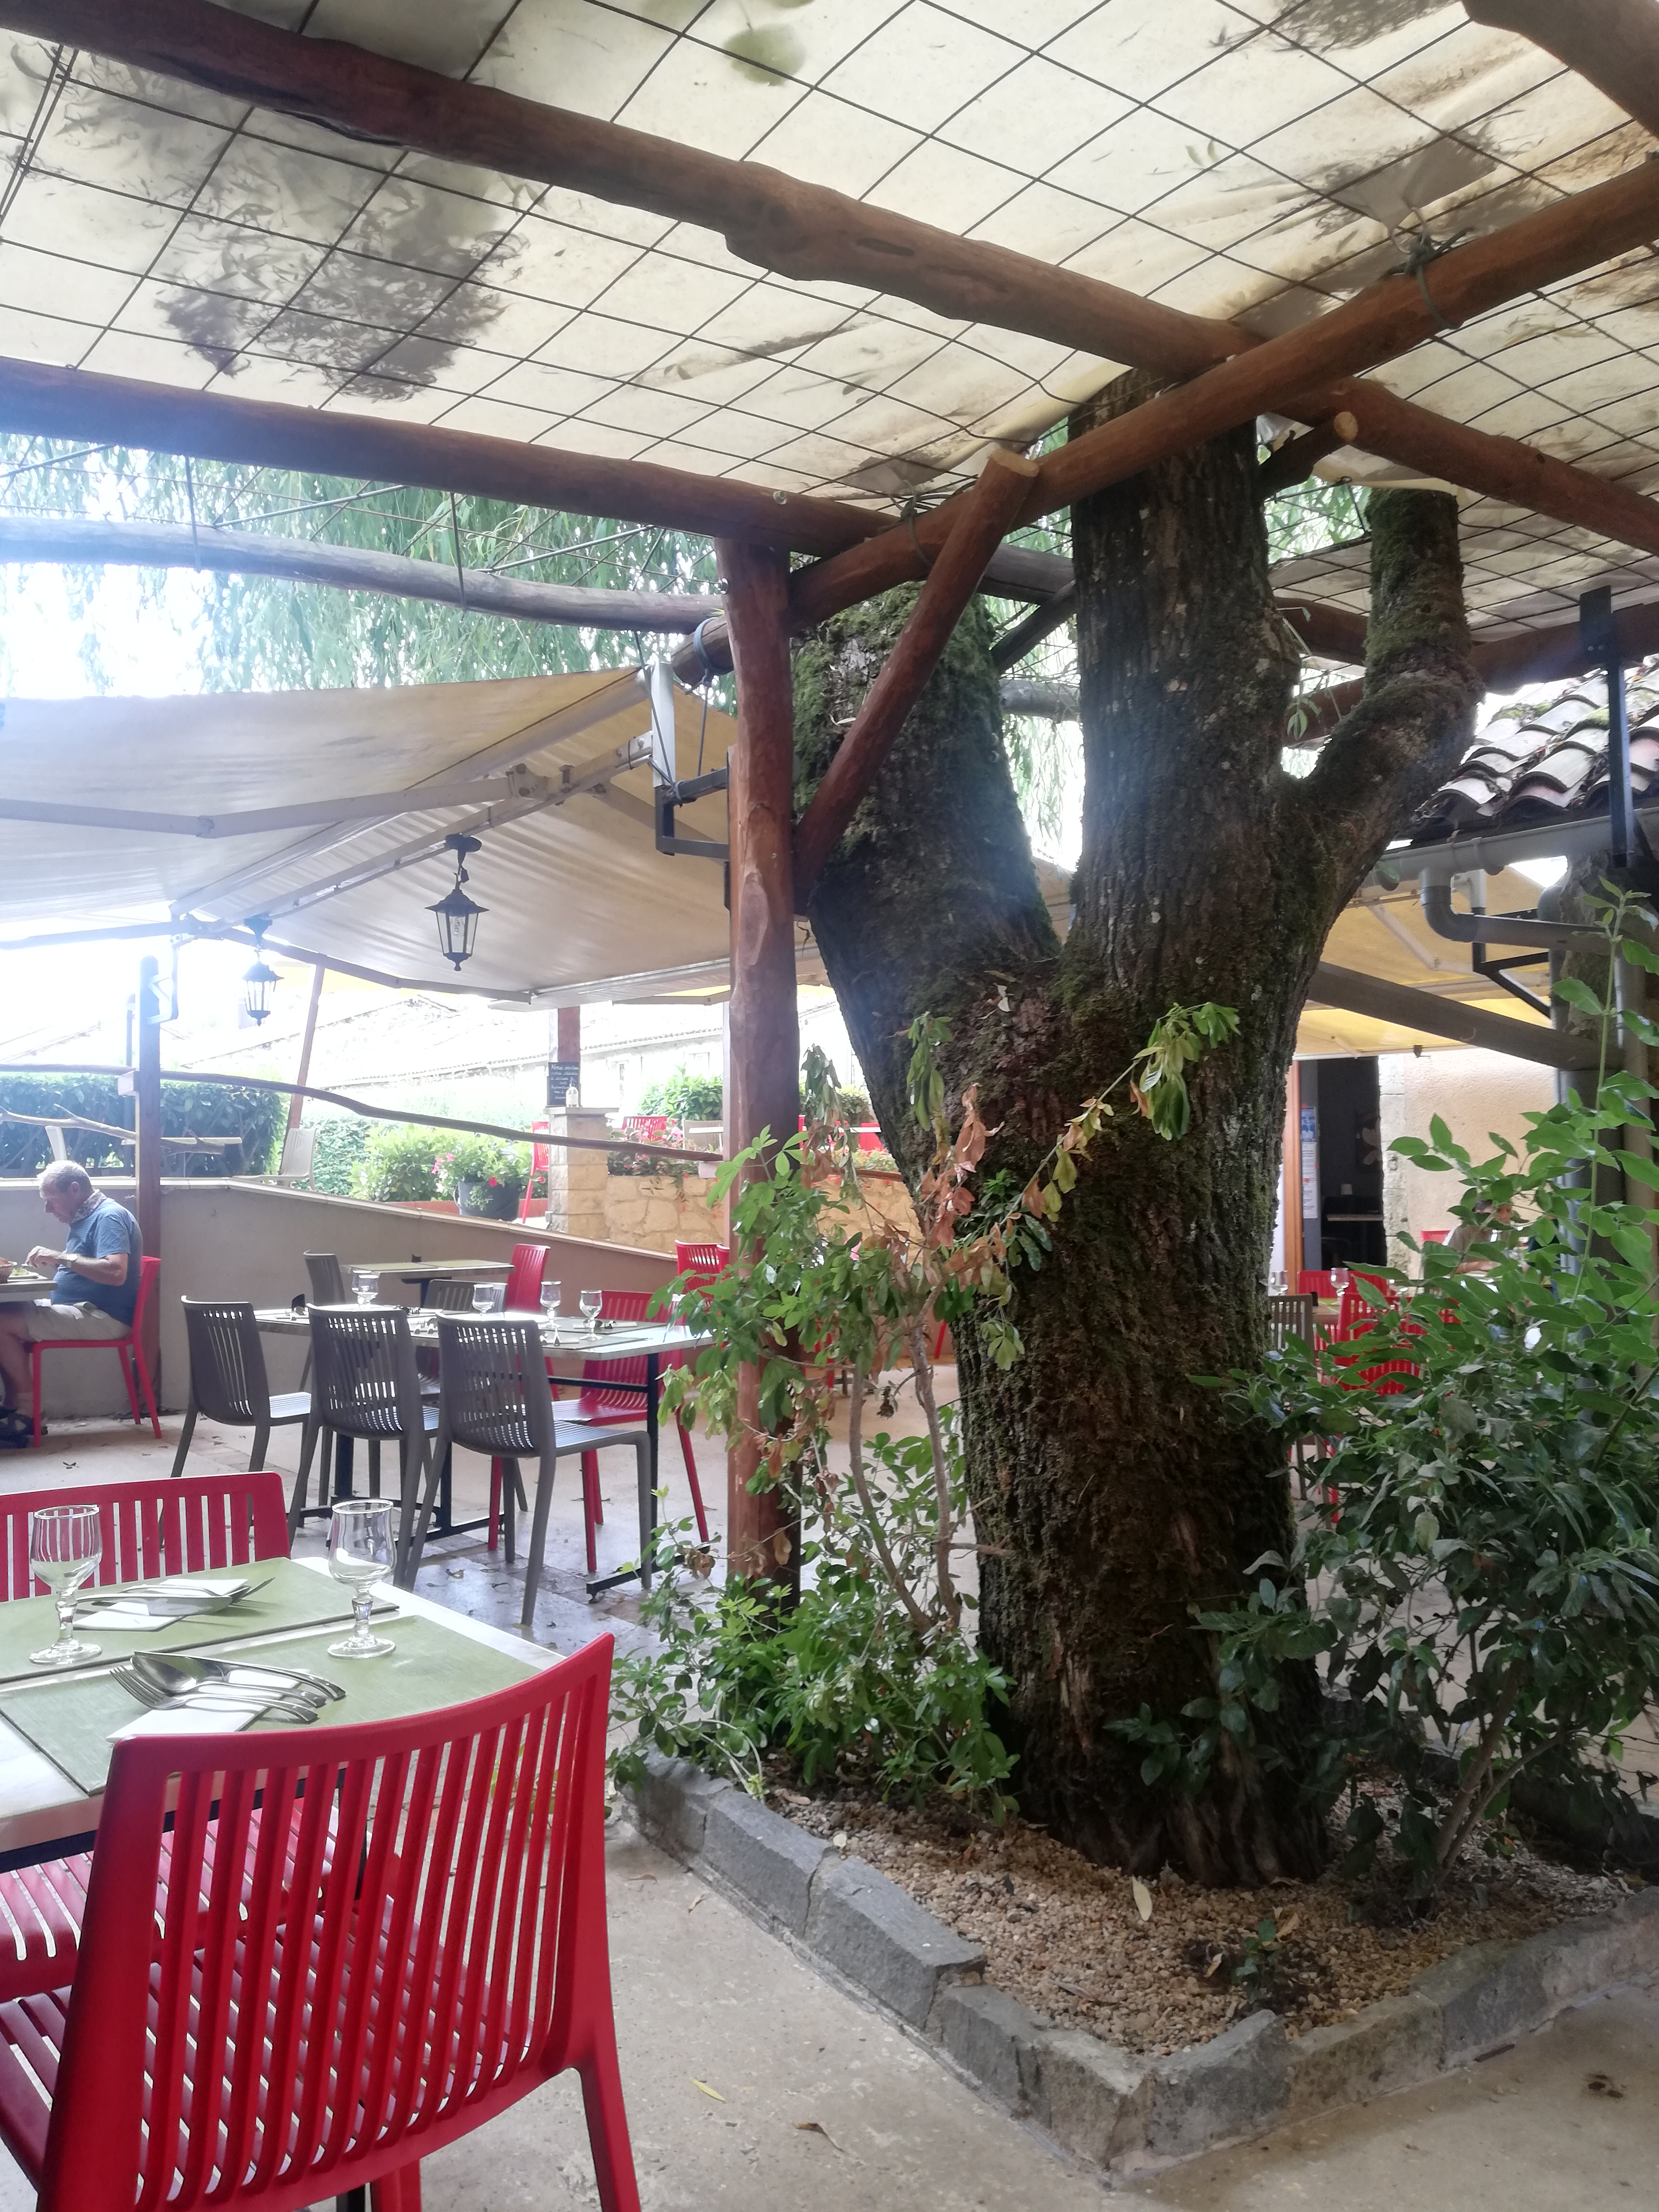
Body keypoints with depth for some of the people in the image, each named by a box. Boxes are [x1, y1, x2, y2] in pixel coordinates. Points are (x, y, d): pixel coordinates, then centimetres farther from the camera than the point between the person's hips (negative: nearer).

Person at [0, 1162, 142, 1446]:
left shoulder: (109, 1217, -13)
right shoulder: (85, 1218, 18)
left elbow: (116, 1272, -28)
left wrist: (62, 1257, -23)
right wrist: (53, 1262, 1)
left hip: (103, 1317, -11)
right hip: (80, 1310, 11)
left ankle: (27, 1406, -5)